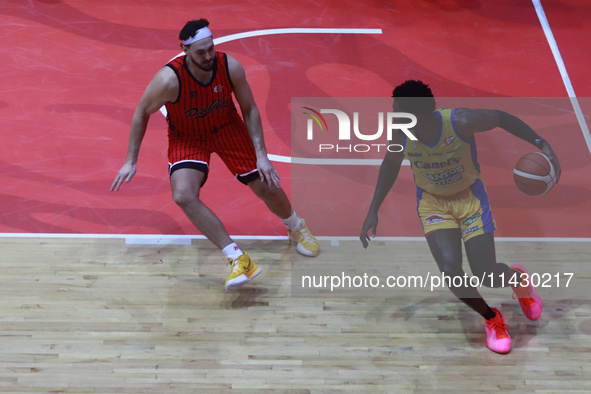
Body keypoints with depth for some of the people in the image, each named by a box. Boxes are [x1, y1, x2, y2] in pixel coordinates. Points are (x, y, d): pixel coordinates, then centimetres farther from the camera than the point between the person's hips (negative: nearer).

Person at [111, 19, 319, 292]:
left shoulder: (230, 67, -24)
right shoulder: (170, 79, -31)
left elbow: (249, 109, -8)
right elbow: (141, 114, -14)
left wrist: (261, 155, -13)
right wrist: (131, 161, -12)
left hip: (227, 128, 2)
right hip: (186, 137, -1)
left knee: (267, 186, 1)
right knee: (183, 195, -27)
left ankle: (296, 228, 37)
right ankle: (237, 259, -20)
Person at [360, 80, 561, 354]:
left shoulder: (461, 122, -30)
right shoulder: (401, 135, -20)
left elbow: (503, 118, -10)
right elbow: (391, 164, 2)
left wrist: (541, 144, -17)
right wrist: (373, 211, 1)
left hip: (470, 198, -2)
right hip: (433, 202, 2)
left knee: (487, 277, -7)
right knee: (450, 270, -19)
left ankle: (518, 278, 34)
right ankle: (491, 319, 11)